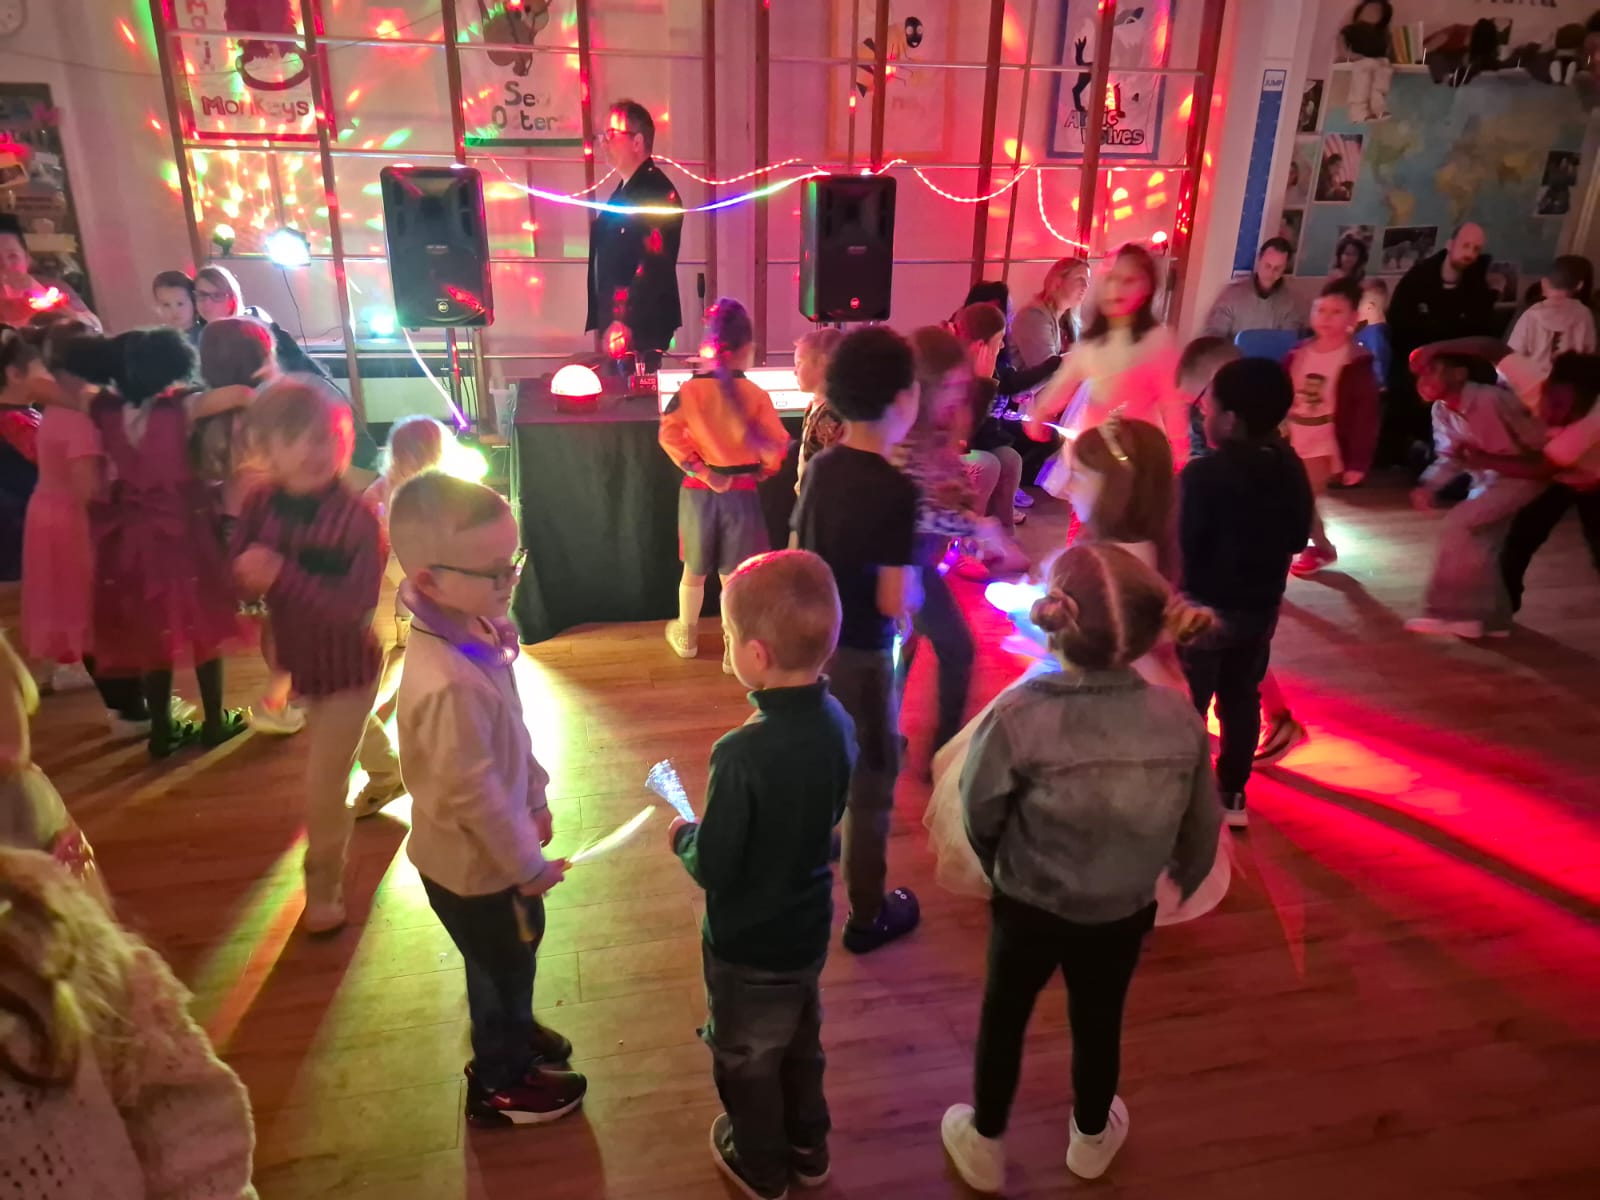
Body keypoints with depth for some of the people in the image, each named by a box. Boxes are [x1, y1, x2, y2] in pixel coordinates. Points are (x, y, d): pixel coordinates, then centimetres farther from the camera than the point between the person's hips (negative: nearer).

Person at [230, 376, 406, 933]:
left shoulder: (357, 518, -29)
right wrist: (247, 572, -33)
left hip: (347, 667, -6)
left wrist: (283, 575, -41)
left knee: (323, 786, 1)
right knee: (354, 731, 34)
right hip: (298, 661, 6)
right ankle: (388, 775, 67)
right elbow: (237, 578, -10)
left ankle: (324, 888, 26)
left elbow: (357, 608, -34)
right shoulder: (261, 505, -14)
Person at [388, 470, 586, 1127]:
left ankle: (512, 1035, 56)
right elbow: (473, 795, -28)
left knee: (511, 959, 30)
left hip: (492, 851, 8)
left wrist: (536, 799, 13)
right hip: (478, 864, -8)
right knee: (503, 966, 17)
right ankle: (501, 1084, 43)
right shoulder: (449, 683, -38)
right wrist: (529, 863, -16)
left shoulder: (472, 631, -9)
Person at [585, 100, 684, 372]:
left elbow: (654, 266, -22)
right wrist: (604, 322, 14)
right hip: (614, 325, 9)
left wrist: (627, 323, -25)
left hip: (642, 328, -9)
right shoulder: (622, 192, 18)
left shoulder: (658, 192, -12)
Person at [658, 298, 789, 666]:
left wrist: (702, 472, -7)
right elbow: (775, 447, -10)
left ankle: (686, 636, 37)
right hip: (741, 493, -2)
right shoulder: (757, 396, -10)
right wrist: (764, 470, 10)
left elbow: (669, 436, -11)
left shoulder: (689, 391, -7)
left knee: (694, 570, 20)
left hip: (698, 491, 2)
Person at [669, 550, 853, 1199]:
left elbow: (713, 870, -26)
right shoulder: (837, 722, -14)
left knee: (747, 1059, 22)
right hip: (808, 926, 6)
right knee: (801, 1042, 30)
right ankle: (807, 1146, 52)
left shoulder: (742, 754, -36)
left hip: (749, 944, -6)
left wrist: (683, 836, -5)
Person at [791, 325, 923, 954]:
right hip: (861, 654, -7)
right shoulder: (895, 489, -22)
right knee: (871, 784, 10)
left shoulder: (820, 466, -1)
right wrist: (913, 590, -2)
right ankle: (867, 915, 25)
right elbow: (894, 603, -22)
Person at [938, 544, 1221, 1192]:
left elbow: (979, 814, -15)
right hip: (1126, 912, 3)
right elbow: (1201, 824, -4)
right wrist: (1186, 884, 17)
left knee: (1003, 1019, 23)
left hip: (1029, 908, -2)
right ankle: (1092, 1138, 54)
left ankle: (985, 1146, 46)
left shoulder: (1019, 714, -30)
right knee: (1099, 1021, 27)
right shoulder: (1180, 718, -20)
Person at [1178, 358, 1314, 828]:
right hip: (1261, 607, 6)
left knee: (1185, 705, 8)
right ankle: (1231, 796, 29)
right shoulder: (1291, 468, -2)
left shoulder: (1204, 474, -23)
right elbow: (1298, 540, 7)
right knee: (1242, 699, 18)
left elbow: (1178, 550, -22)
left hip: (1203, 608, -6)